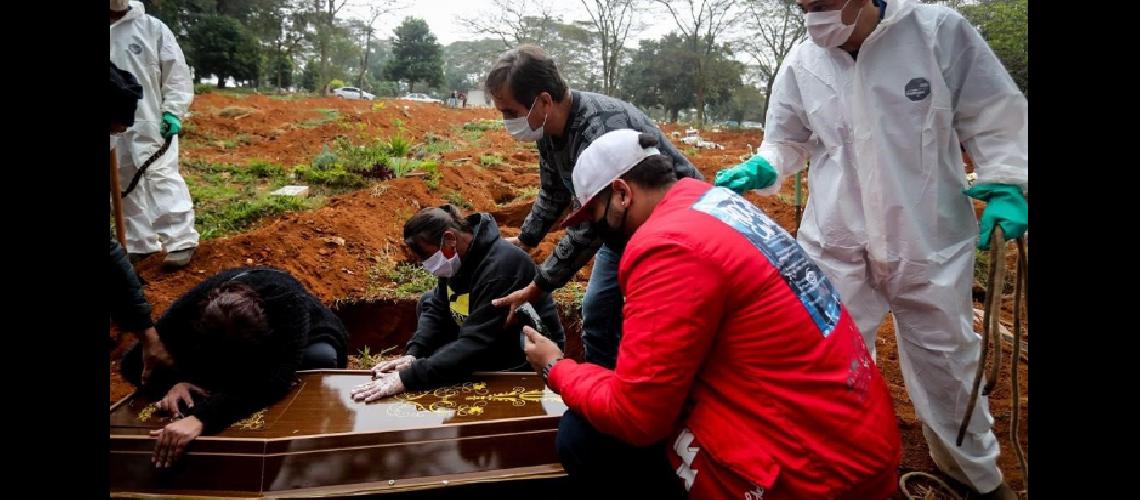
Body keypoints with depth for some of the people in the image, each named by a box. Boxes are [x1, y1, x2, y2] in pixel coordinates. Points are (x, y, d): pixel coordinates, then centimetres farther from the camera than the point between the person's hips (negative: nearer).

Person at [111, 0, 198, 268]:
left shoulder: (153, 27, 0)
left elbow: (177, 73, -1)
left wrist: (172, 112, -10)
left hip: (152, 123, -4)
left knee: (162, 177, -9)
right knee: (126, 185, 11)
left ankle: (181, 240, -4)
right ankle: (139, 243, 22)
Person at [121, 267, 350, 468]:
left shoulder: (290, 303, -45)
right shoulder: (189, 308, -33)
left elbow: (275, 379, -56)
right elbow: (133, 362, -21)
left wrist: (201, 418, -66)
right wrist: (172, 383, -42)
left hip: (306, 338, -3)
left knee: (320, 359, -35)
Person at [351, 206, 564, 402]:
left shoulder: (499, 267, -34)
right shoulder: (458, 256, -6)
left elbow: (475, 345, -38)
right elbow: (437, 309, 3)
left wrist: (407, 379, -40)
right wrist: (413, 354, -14)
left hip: (528, 358, -9)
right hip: (488, 341, 9)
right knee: (427, 302, 7)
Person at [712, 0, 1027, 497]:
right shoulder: (801, 63, -6)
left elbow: (994, 116, -1)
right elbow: (787, 140, 8)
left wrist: (1006, 185, -10)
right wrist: (762, 168, -13)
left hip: (929, 239, 0)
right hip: (835, 242, 1)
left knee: (945, 354, 18)